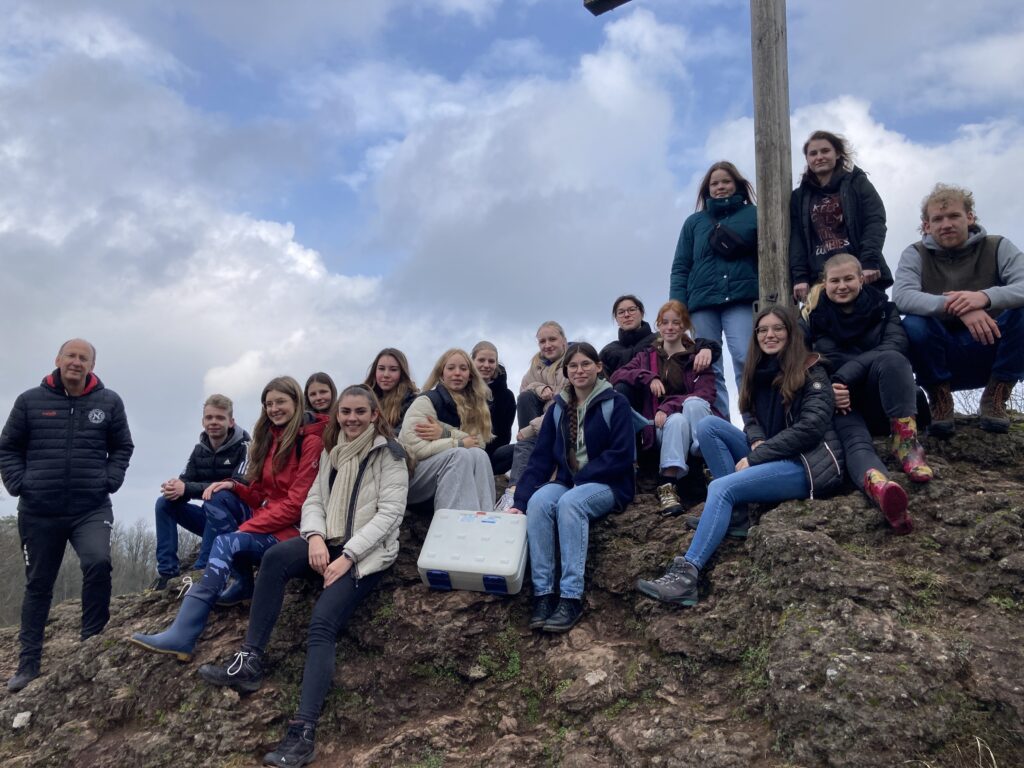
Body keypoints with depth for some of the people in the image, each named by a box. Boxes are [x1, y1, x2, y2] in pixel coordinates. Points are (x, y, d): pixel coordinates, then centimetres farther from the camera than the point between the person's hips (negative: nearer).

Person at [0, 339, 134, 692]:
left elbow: (123, 448, 12)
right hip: (39, 511, 1)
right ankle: (28, 661, 21)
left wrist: (110, 480, -1)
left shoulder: (109, 402, 3)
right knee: (38, 584, 10)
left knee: (98, 564, -23)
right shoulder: (31, 401, 3)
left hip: (92, 508, -1)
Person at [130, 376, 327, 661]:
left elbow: (296, 504, -17)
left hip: (293, 528, -8)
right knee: (218, 498, -10)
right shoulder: (270, 436, 14)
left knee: (225, 543, -26)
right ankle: (243, 584, -10)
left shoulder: (311, 442, -11)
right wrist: (234, 486, -7)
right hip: (266, 517, 8)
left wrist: (247, 527, -17)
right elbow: (260, 494, 14)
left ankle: (182, 636, -31)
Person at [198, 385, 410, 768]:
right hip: (329, 542, 6)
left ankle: (303, 732, -32)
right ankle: (249, 662, -21)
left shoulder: (389, 454, -3)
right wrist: (315, 537, -11)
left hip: (367, 552, -5)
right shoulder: (331, 452, 17)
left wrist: (348, 555, -19)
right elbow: (313, 500, 11)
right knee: (274, 557, -26)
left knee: (322, 625, -25)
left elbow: (389, 513, -11)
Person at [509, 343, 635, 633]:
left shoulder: (616, 403, -1)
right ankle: (543, 593, -32)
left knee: (570, 503, -36)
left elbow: (621, 455, -11)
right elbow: (541, 457, 5)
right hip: (566, 483, 4)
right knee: (538, 500, -30)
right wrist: (519, 500, -7)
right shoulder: (558, 408, 11)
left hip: (608, 485, -4)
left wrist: (582, 479, -17)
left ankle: (571, 597, -38)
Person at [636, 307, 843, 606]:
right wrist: (757, 442, -11)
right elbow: (751, 418, 14)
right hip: (771, 456, 7)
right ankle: (735, 513, -15)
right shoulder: (759, 372, 16)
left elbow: (810, 427, -15)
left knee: (721, 488, -27)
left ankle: (686, 576, -36)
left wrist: (754, 458, -17)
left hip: (809, 463, -7)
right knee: (708, 425, -9)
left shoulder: (811, 372, -5)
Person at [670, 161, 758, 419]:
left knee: (745, 361, -17)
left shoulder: (753, 215, 14)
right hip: (702, 302, 3)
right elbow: (680, 267, 14)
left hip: (740, 299, -2)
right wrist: (677, 306, 1)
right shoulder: (694, 221, 20)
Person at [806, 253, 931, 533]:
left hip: (886, 400, 1)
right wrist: (831, 388, -31)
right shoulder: (818, 319, 8)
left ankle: (906, 442, -38)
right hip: (843, 402, -1)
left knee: (890, 360, -32)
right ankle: (880, 487, -71)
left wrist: (843, 378, -25)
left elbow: (894, 347, -13)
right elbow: (827, 364, -7)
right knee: (855, 442, -37)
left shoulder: (883, 307, 7)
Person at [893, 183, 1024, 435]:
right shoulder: (915, 255, -2)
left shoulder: (998, 247, -1)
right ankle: (940, 399, -4)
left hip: (993, 353, 1)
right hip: (943, 360, -1)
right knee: (913, 325, -30)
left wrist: (986, 297, -40)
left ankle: (995, 399, -8)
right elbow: (901, 297, -23)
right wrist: (954, 306, -38)